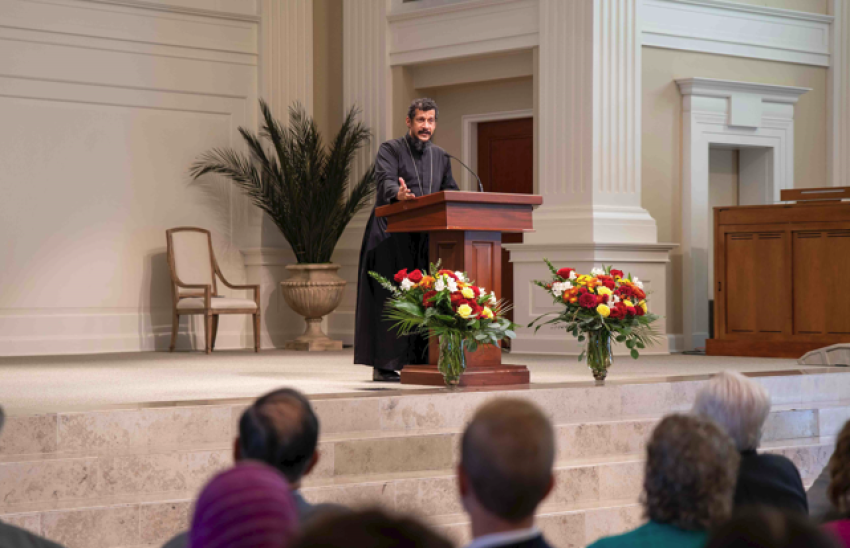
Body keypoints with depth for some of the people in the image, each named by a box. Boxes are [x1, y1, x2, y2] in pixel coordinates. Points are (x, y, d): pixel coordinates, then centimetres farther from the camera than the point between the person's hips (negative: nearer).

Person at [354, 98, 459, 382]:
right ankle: (383, 364, -6)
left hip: (425, 238, 5)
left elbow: (451, 191, 14)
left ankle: (418, 361, 8)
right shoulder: (390, 150, 0)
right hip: (392, 238, -5)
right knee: (389, 298, -9)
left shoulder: (440, 157, 18)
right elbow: (386, 180, -18)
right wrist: (398, 194, -40)